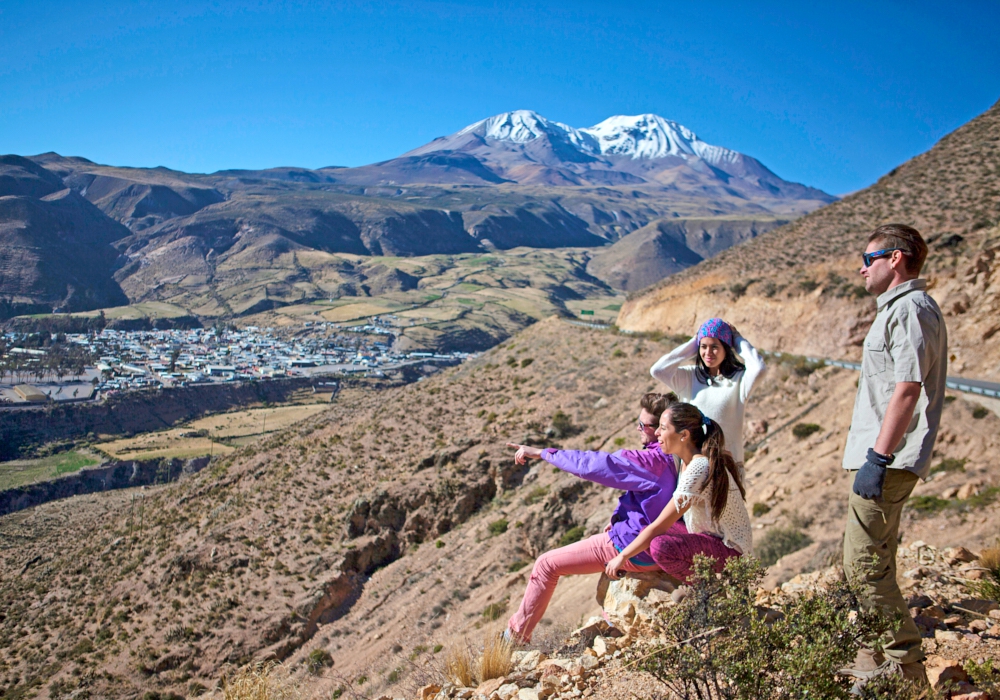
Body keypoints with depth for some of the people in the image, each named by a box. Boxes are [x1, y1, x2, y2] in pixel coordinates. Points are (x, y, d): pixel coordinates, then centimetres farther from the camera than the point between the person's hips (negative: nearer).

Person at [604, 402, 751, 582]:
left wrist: (622, 557, -16)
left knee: (661, 546, -31)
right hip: (710, 535, 9)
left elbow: (658, 527, -24)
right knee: (642, 531, -2)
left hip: (731, 549, -9)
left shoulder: (698, 469, -27)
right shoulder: (688, 459, 2)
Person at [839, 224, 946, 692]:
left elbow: (907, 389, -22)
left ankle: (904, 663, 4)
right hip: (885, 459, 11)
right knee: (873, 562, 18)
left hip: (888, 460, -11)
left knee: (864, 565, -7)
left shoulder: (911, 308, -13)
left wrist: (877, 458, -24)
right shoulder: (898, 308, 20)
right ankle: (880, 660, 29)